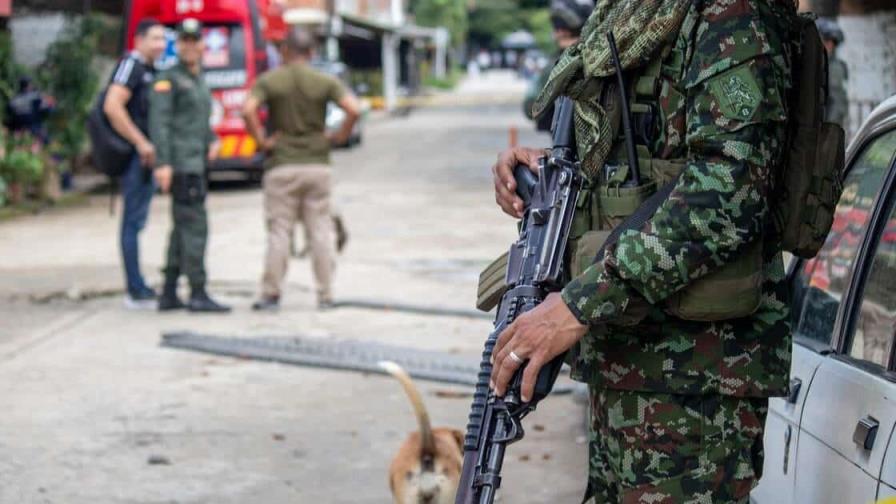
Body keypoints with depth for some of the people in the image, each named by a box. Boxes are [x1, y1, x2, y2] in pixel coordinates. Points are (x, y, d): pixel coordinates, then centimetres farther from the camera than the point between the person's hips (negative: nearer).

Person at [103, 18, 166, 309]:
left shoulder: (149, 70, 18)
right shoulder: (131, 65, -11)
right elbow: (112, 107, -23)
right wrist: (141, 143, -21)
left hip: (147, 155, 10)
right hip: (136, 155, -10)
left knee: (136, 221, 12)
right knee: (133, 221, -7)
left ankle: (137, 288, 17)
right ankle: (136, 291, -5)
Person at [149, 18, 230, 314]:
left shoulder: (199, 81, 20)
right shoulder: (169, 79, -7)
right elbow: (159, 122, -16)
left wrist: (213, 141, 7)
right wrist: (163, 163, -24)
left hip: (195, 164, 9)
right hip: (180, 164, -9)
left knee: (182, 229, 9)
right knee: (195, 226, -11)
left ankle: (168, 295, 12)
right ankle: (198, 294, -10)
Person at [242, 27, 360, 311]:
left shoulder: (269, 81, -1)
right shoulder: (325, 82, 1)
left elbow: (248, 110, -17)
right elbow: (353, 109, -11)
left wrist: (261, 139, -7)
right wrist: (339, 138, 1)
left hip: (281, 164, -1)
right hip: (317, 164, 1)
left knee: (279, 231, 3)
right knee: (320, 230, 6)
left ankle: (271, 295, 4)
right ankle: (325, 295, 7)